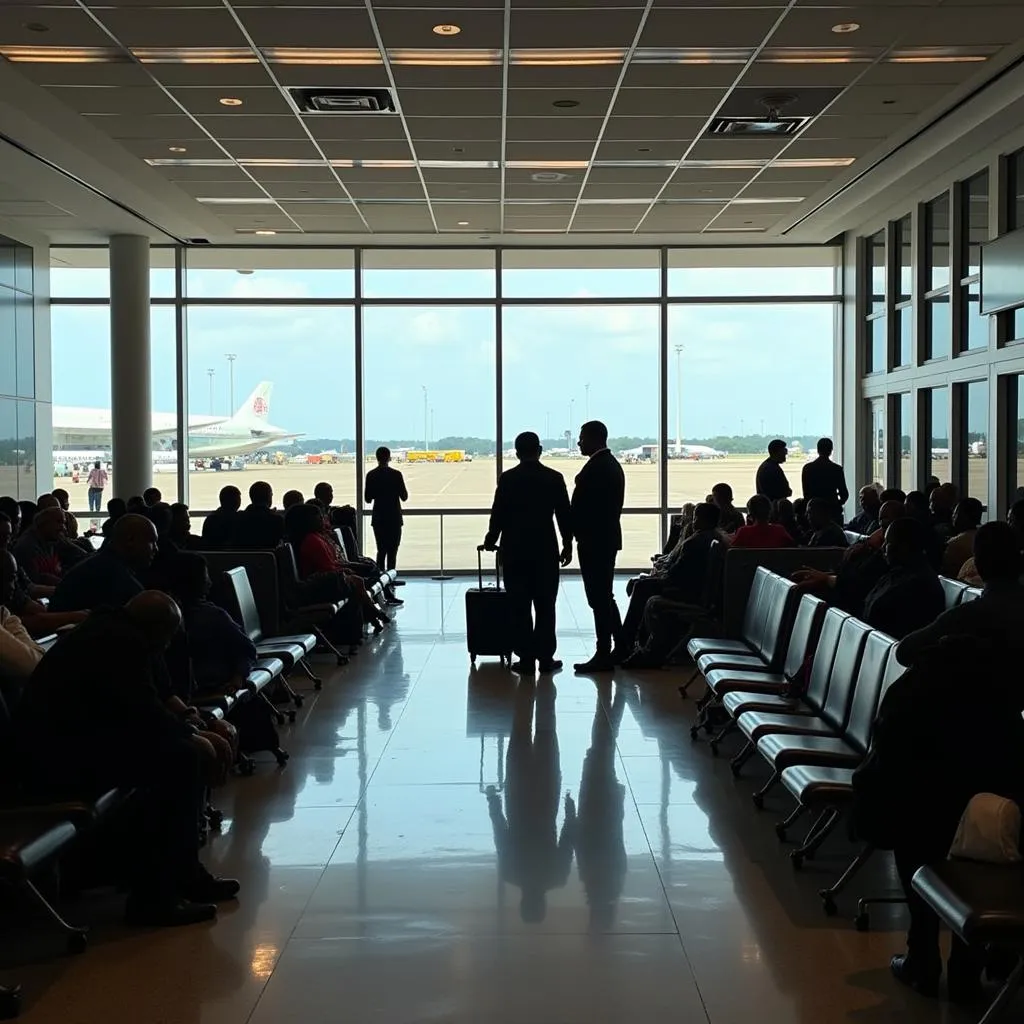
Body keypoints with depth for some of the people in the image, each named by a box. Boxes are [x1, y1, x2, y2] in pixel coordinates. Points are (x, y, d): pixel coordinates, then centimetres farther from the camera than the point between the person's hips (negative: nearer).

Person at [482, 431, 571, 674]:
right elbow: (564, 515, 1)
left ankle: (526, 659, 2)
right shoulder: (554, 478, -1)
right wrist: (567, 545, 11)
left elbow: (498, 514, -1)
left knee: (519, 607, 3)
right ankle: (545, 657, 6)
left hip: (515, 550, -1)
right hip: (545, 549, 1)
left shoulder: (507, 479, -4)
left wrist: (491, 541, 16)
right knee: (545, 606, 6)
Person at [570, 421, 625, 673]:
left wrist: (575, 535, -9)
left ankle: (604, 655, 1)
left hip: (594, 541, -10)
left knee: (599, 598, -4)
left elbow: (581, 507, -20)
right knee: (604, 596, 17)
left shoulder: (595, 468, -18)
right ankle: (621, 647, 24)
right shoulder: (612, 465, 13)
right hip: (608, 538, 10)